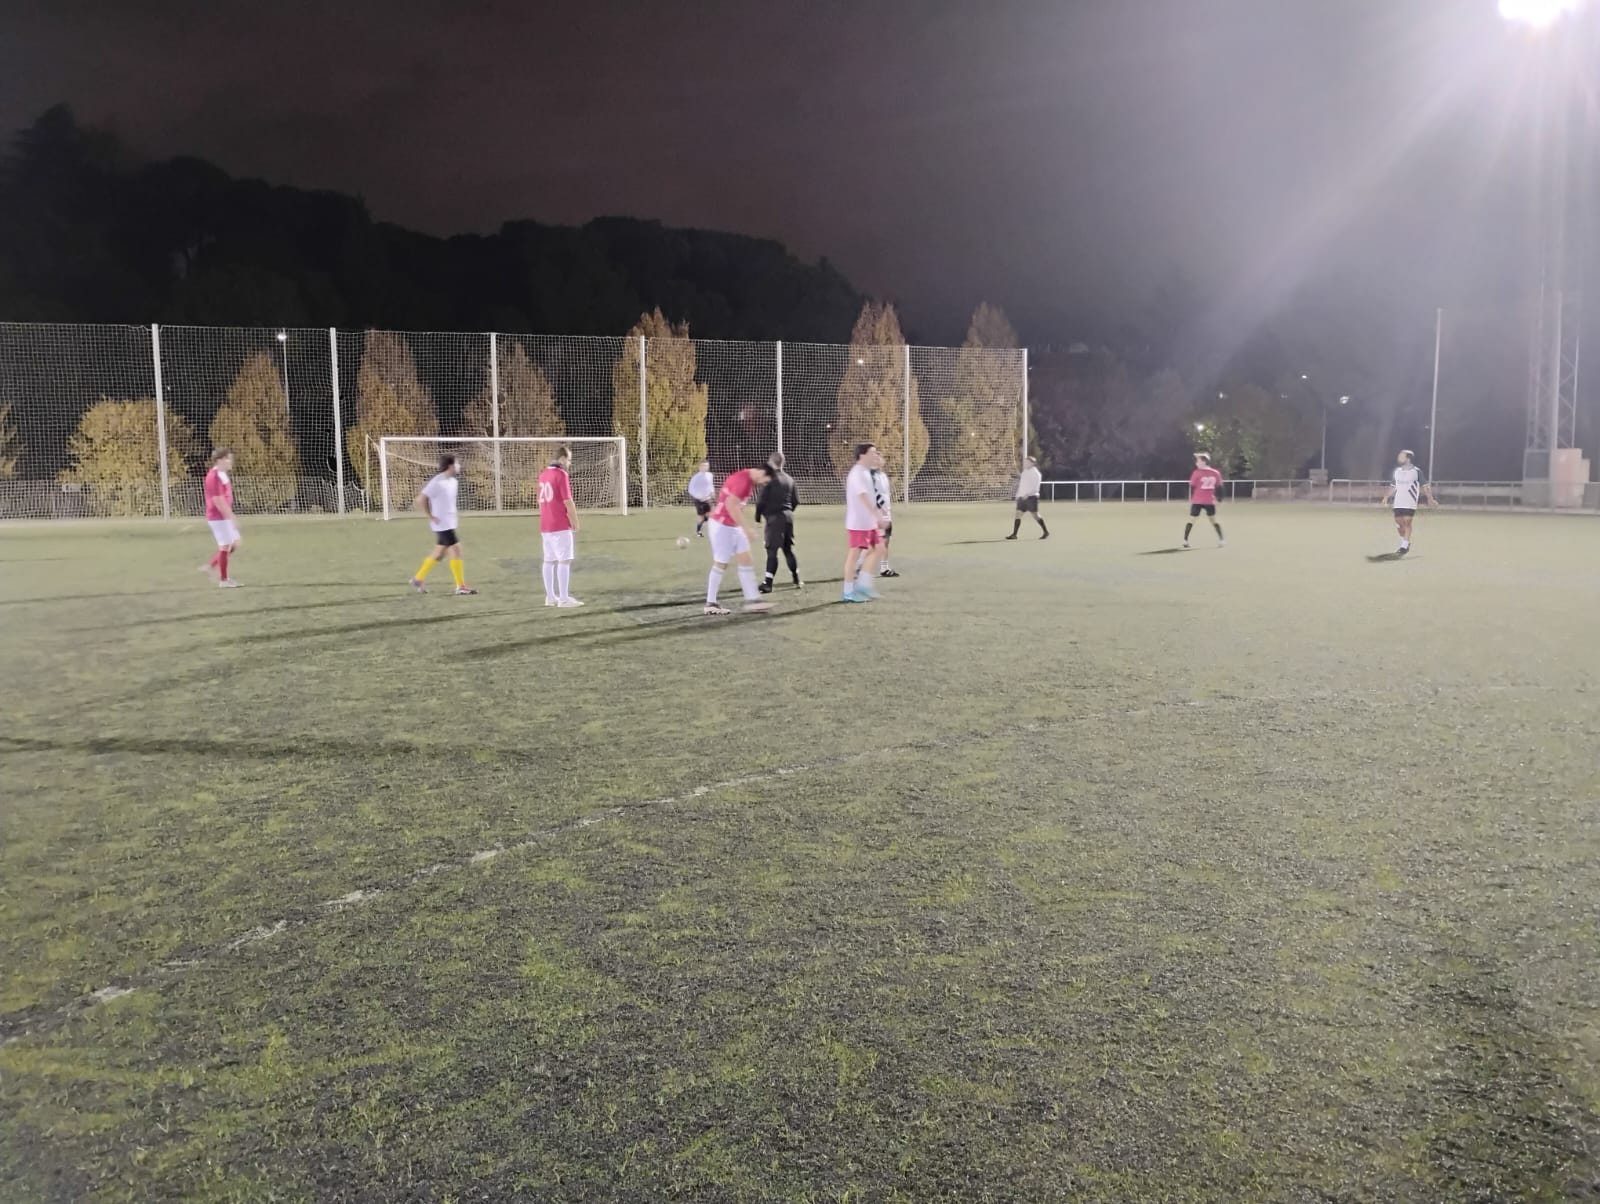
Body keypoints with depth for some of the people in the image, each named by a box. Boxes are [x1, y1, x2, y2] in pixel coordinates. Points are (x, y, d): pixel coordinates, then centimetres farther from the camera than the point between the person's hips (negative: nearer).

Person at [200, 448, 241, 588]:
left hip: (225, 516, 10)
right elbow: (218, 501, -23)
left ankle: (212, 567, 23)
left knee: (235, 543, 13)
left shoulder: (223, 474, 11)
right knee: (225, 546, -3)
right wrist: (231, 517, -21)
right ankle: (224, 580, 8)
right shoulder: (214, 477, -20)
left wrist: (231, 516, 20)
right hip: (218, 517, -10)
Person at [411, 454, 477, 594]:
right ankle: (461, 587, -4)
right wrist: (431, 516, -16)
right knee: (456, 551, -8)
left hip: (449, 523, 9)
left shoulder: (453, 481, 8)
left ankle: (418, 579, 27)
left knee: (439, 553, 16)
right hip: (442, 524, -9)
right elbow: (420, 500, -19)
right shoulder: (437, 482, -18)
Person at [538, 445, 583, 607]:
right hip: (561, 526, -8)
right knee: (564, 560, -7)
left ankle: (550, 597, 14)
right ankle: (564, 599, -10)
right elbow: (568, 502, -14)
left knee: (549, 561, 10)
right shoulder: (561, 475, -12)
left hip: (545, 526, 8)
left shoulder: (543, 475, 13)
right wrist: (576, 524, -4)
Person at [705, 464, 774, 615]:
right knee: (721, 564, -1)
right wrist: (745, 527, -25)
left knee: (746, 561, 6)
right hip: (722, 526, -10)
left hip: (733, 526, 10)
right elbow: (731, 505, -28)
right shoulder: (743, 480, -21)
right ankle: (711, 604, 8)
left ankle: (752, 599, 7)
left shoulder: (749, 480, 10)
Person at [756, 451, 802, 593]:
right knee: (788, 549, 16)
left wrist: (758, 517, -1)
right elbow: (796, 500, 11)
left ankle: (768, 583, -10)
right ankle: (797, 581, 20)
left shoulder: (769, 479, -11)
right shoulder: (789, 479, 9)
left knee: (772, 550, -7)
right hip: (788, 516, 6)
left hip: (774, 517, -6)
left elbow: (761, 500, -12)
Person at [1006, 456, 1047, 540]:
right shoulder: (1025, 472, 16)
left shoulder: (1035, 473, -9)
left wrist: (1027, 494, -26)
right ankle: (1014, 534, 0)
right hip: (1022, 497, 8)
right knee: (1018, 514, 0)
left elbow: (1035, 487, -17)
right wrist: (1018, 495, 19)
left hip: (1031, 497, -8)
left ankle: (1046, 532, 9)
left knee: (1035, 515, -5)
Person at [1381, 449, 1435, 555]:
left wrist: (1430, 499, -8)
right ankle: (1404, 542, 25)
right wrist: (1387, 497, 10)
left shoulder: (1416, 471, -5)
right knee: (1398, 523, 6)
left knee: (1407, 522, -9)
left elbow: (1425, 486, -3)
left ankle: (1405, 546, -6)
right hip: (1398, 502, 5)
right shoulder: (1397, 471, 10)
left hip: (1410, 503, -5)